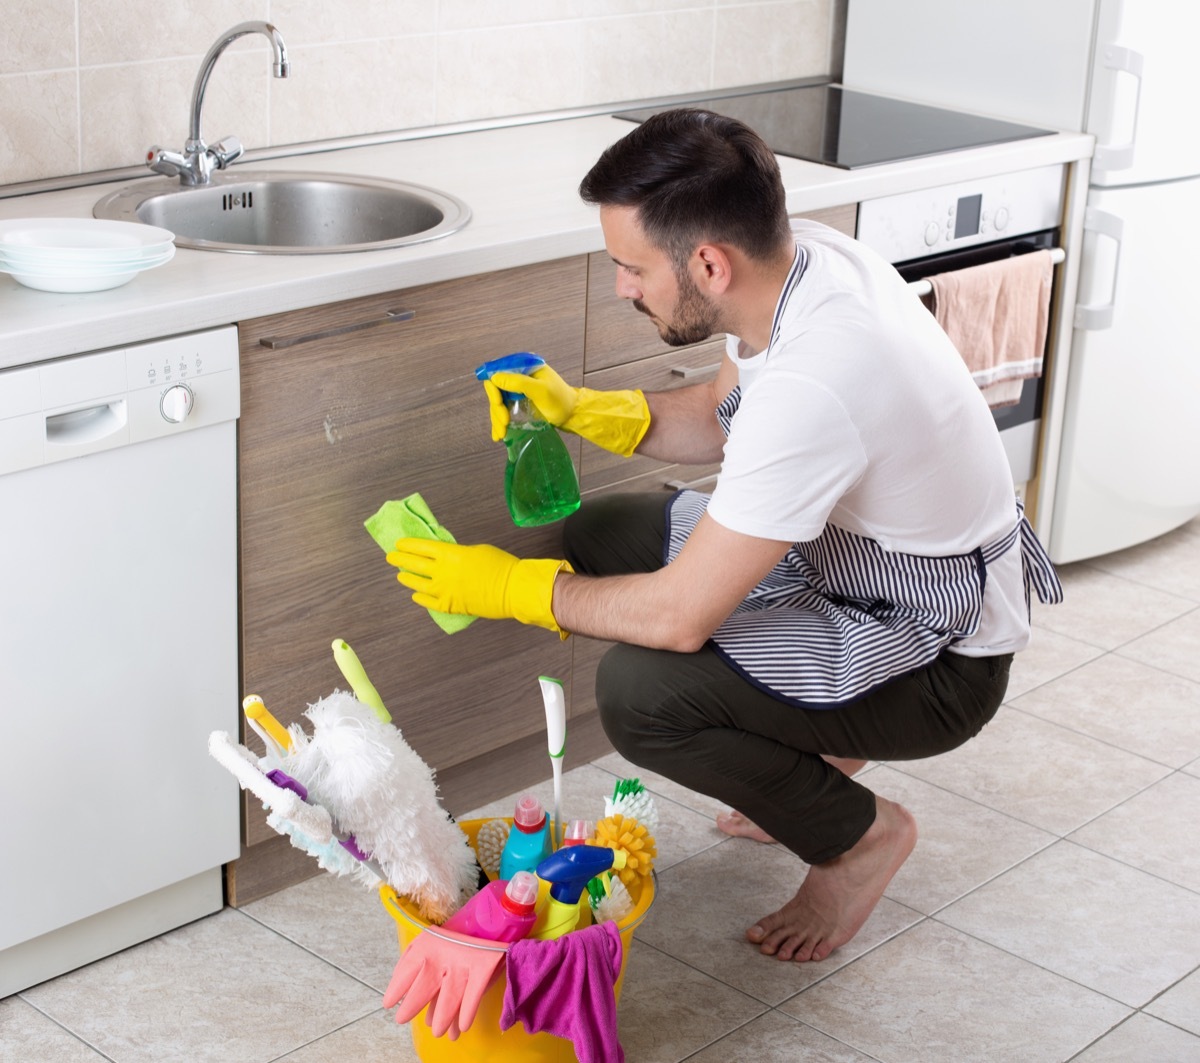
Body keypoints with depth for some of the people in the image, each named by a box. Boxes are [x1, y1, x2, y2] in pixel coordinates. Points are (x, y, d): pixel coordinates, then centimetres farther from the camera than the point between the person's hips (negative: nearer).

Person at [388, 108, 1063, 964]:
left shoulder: (813, 384, -36)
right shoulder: (803, 257, -9)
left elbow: (679, 617, -31)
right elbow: (719, 418, 12)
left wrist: (507, 587, -16)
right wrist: (582, 411, -3)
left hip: (937, 661, -9)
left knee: (640, 691, -27)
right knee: (601, 537, 9)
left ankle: (858, 833, 0)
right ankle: (817, 753, 18)